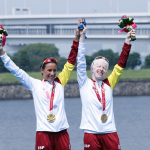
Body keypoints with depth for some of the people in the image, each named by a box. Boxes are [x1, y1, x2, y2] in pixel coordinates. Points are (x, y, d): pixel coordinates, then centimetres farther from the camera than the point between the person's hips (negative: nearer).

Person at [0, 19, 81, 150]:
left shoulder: (60, 83, 12)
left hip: (61, 132, 2)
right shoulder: (35, 84, 7)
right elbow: (16, 71, 6)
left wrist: (77, 39, 9)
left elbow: (71, 63, 13)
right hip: (43, 132, -2)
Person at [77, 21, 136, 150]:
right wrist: (82, 37, -5)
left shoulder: (109, 84, 13)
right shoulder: (85, 83, 8)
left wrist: (127, 42, 2)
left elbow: (121, 65, 9)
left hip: (109, 132, 2)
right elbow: (81, 62, 0)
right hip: (91, 133, -2)